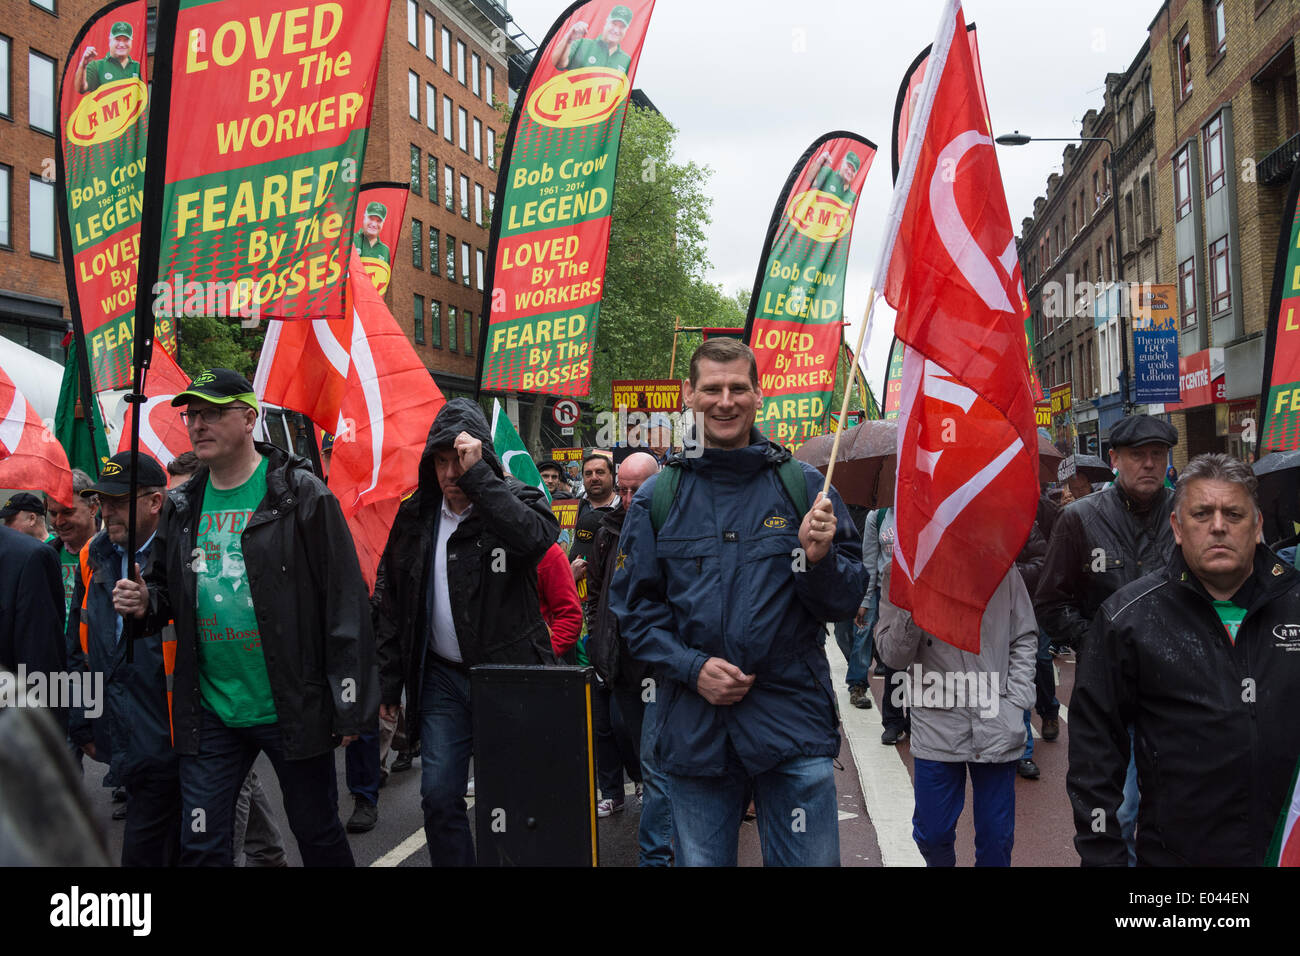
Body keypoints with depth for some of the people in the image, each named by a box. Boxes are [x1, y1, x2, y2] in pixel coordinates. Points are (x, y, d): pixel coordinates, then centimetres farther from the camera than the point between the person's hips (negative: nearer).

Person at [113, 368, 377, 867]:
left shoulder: (301, 494, -9)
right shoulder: (182, 507, 8)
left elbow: (346, 603, -12)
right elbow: (167, 588, 22)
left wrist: (350, 707, -14)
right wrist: (147, 602, -4)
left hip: (293, 708, -4)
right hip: (209, 712, 5)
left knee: (319, 836, 12)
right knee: (202, 847, 11)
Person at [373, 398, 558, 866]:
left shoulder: (515, 501, -5)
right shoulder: (416, 515, 6)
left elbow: (536, 536, -31)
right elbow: (390, 603, 10)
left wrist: (477, 474, -28)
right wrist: (388, 680, 7)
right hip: (441, 675, 4)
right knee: (439, 796, 5)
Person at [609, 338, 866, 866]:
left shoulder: (803, 485, 2)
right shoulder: (657, 497, 4)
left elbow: (846, 603, 3)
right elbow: (633, 605, 5)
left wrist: (819, 558, -18)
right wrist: (691, 667, -10)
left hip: (793, 725, -1)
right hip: (695, 731, 1)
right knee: (701, 860, 13)